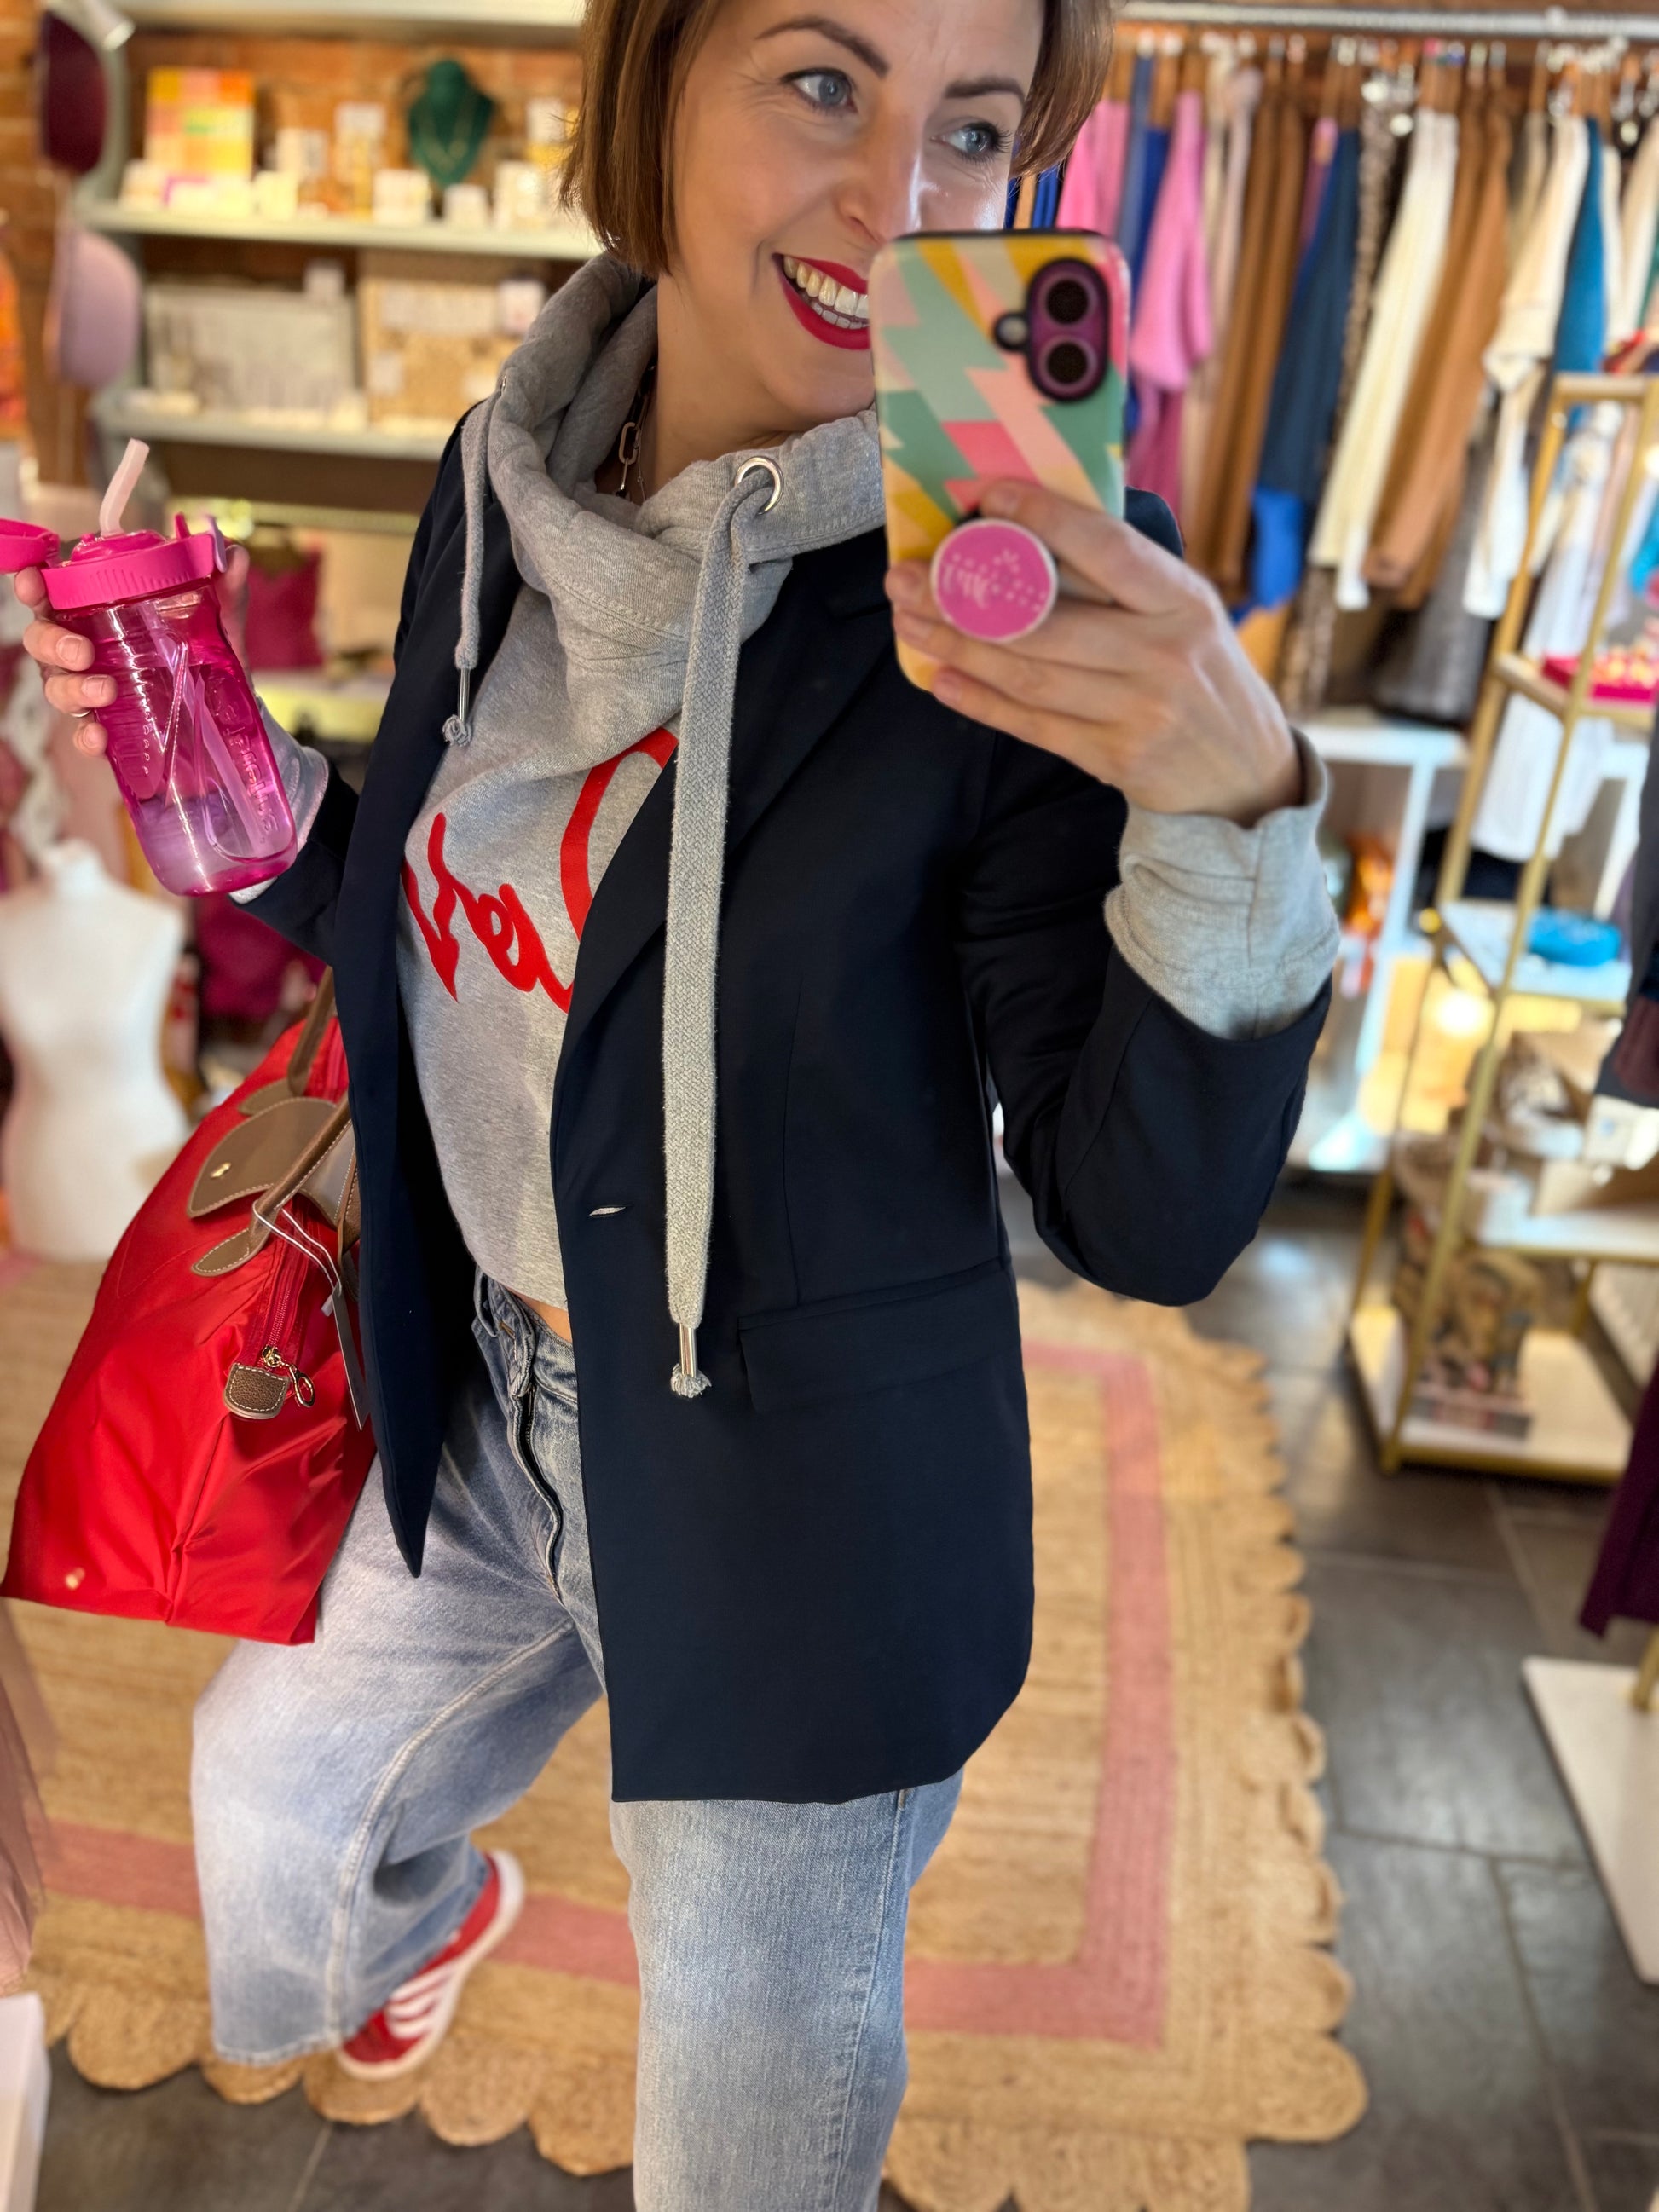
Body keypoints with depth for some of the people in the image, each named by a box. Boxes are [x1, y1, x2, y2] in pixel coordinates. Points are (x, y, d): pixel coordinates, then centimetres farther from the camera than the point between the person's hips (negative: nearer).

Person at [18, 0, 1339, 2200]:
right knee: (268, 1817, 32)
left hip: (802, 1518, -5)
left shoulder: (1029, 601, -22)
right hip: (482, 1415, 6)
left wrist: (1237, 805, -36)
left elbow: (1149, 1226, -21)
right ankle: (441, 1908, 68)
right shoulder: (509, 476, -4)